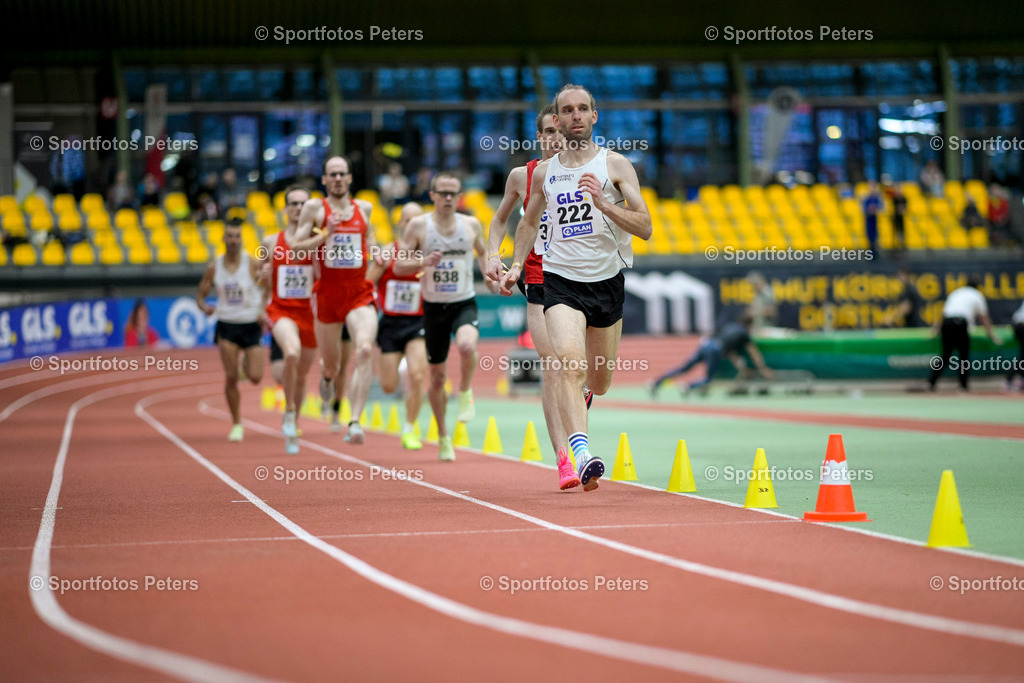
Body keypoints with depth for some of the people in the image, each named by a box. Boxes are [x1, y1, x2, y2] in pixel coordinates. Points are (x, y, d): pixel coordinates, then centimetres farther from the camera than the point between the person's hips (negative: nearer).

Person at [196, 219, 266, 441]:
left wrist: (264, 312, -22)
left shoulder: (252, 264, -8)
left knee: (255, 377, -6)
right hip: (227, 325, 1)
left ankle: (247, 363, 32)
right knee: (230, 377, -6)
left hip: (251, 325, -1)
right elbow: (200, 294, 8)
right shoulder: (214, 267, 0)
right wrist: (204, 307, -15)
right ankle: (237, 425, 7)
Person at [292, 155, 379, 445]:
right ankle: (328, 377, 54)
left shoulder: (364, 208, 10)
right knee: (331, 363, 12)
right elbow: (296, 246, -4)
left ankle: (355, 422, -27)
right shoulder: (315, 208, 1)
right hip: (327, 293, -1)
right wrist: (325, 234, -18)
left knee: (365, 350, -24)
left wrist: (374, 250, 10)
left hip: (359, 293, 1)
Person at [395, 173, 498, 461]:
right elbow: (398, 267, -4)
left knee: (467, 345, -34)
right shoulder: (418, 226, -4)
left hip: (464, 304, 0)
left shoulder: (472, 224, 2)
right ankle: (443, 437, 28)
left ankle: (465, 391, -3)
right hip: (434, 307, 0)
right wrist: (423, 262, -22)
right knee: (437, 376, 8)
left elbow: (483, 252, 21)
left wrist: (489, 274, 2)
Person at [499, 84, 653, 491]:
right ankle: (581, 455, -35)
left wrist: (603, 204, -22)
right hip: (561, 280, 0)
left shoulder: (615, 165, -2)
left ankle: (581, 397, 53)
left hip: (607, 280, 0)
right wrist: (516, 266, 11)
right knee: (569, 360, -26)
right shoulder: (544, 172, 6)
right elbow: (530, 222, 24)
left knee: (599, 381, 14)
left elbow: (645, 228, -8)